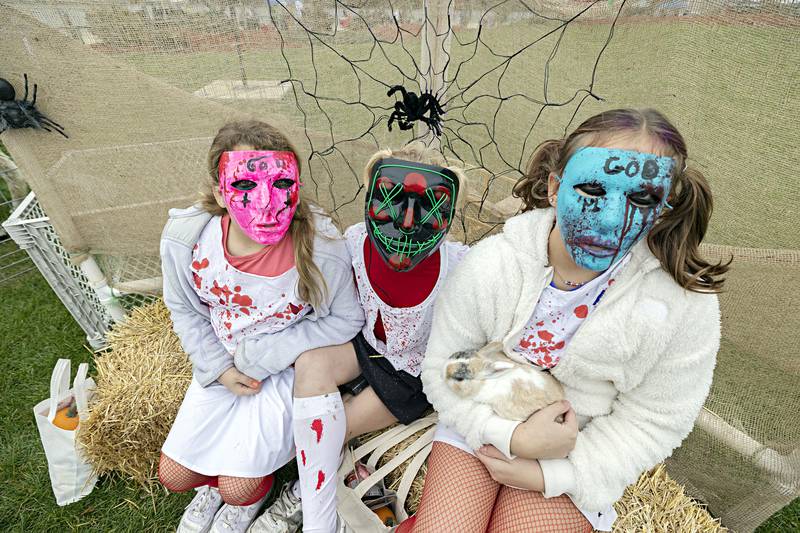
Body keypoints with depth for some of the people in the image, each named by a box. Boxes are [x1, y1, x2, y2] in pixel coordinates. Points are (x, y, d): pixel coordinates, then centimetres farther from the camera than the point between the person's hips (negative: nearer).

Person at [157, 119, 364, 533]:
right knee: (172, 476, 11)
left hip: (288, 370, -3)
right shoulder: (184, 238, -20)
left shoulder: (321, 247, -31)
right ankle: (214, 480, 47)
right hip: (221, 366, 4)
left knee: (239, 488, -5)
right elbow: (185, 310, 0)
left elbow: (345, 320, -17)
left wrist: (261, 356, -19)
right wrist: (218, 368, -10)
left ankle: (249, 497, 34)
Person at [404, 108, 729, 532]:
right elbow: (442, 368, -11)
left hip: (575, 455, 0)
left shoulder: (685, 303, -23)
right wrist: (511, 436, -24)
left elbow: (655, 420, -10)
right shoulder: (492, 265, -23)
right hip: (482, 423, 1)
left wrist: (551, 474, -15)